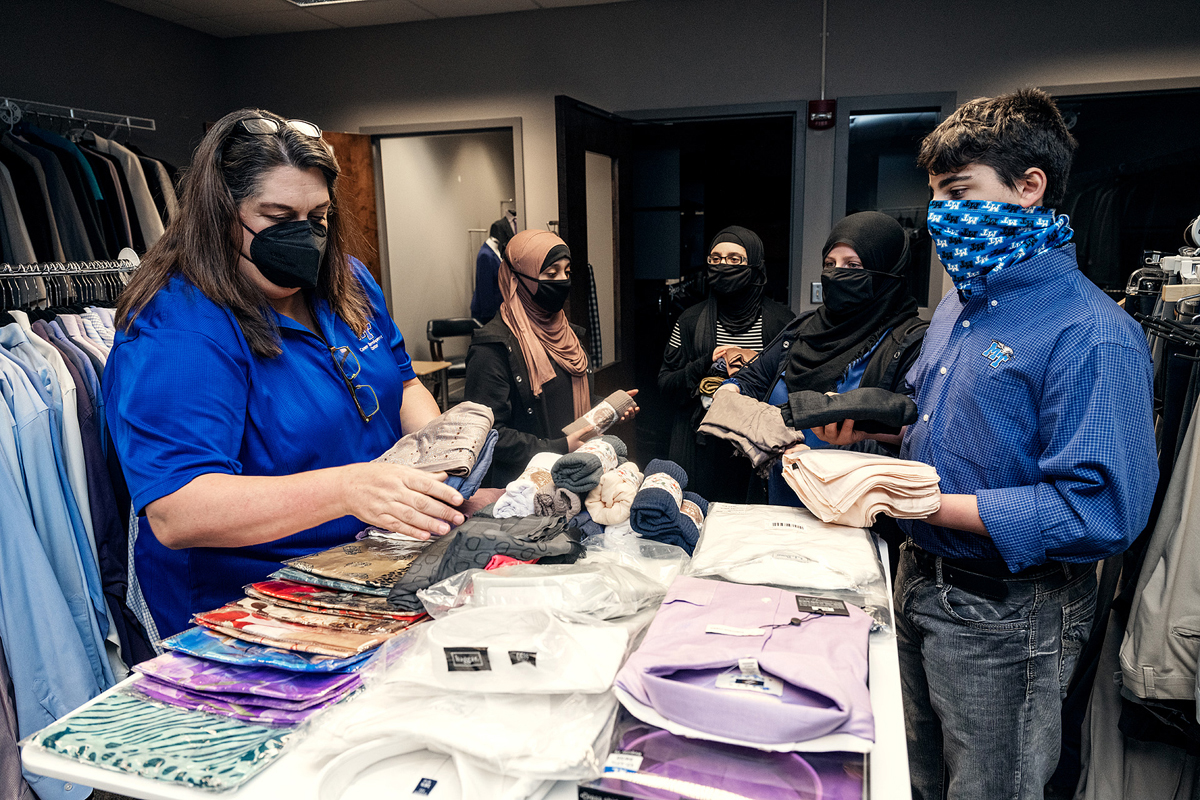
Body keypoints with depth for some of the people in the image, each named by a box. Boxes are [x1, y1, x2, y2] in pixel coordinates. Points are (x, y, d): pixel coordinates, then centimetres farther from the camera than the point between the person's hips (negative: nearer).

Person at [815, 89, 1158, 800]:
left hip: (1006, 616, -8)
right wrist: (871, 424, 1)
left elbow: (1104, 512, -28)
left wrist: (932, 504, -29)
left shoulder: (1092, 334, -21)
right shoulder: (962, 303, 8)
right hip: (920, 581, 8)